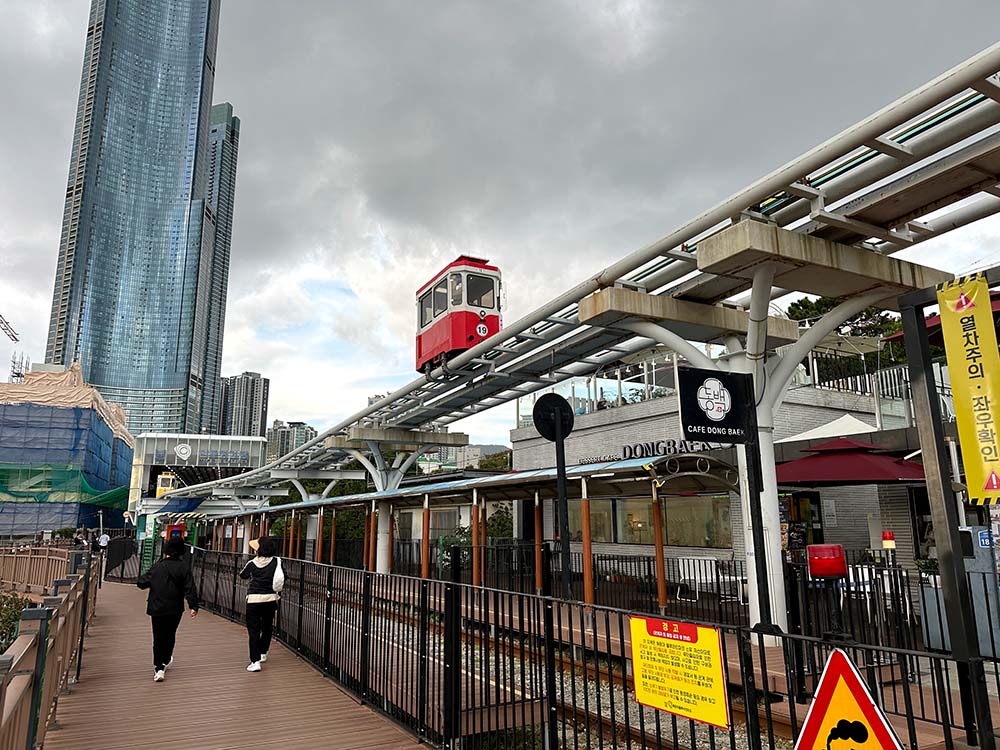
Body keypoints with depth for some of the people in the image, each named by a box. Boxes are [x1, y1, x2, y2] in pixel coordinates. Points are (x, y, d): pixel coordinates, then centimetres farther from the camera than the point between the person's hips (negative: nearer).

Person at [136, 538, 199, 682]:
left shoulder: (157, 567, -4)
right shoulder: (184, 567, -9)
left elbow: (141, 583, 3)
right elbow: (190, 589, -13)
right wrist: (194, 606, -11)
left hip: (157, 609, 0)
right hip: (175, 609, 0)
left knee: (158, 638, 7)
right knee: (169, 636, 20)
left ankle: (159, 668, 0)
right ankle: (164, 662, 34)